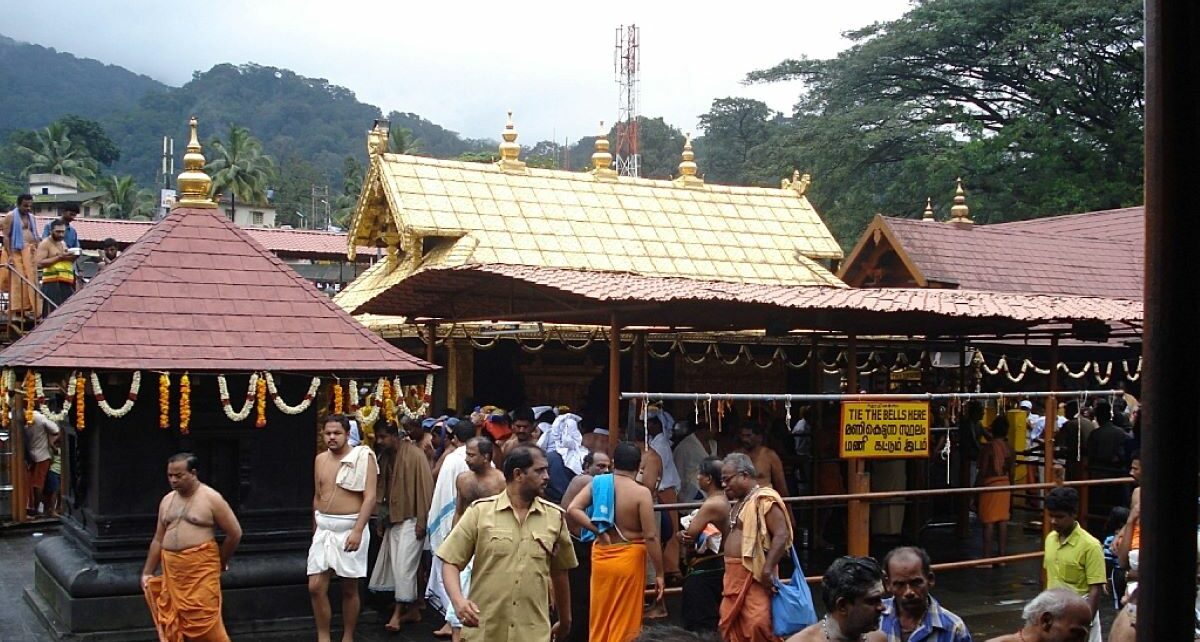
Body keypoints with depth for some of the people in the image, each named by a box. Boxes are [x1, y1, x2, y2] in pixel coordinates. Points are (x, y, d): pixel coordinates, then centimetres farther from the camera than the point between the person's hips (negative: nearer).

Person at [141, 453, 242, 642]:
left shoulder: (211, 499, -6)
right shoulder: (167, 501, 11)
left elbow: (235, 533, -2)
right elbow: (158, 540, 16)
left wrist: (221, 562, 6)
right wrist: (147, 573, 12)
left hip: (201, 569, -6)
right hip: (171, 570, 6)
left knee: (204, 621, -8)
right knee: (173, 623, 6)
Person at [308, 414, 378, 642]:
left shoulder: (363, 457, -9)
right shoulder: (320, 459, 9)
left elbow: (370, 497, -15)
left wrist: (358, 530, -23)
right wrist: (315, 528, 17)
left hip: (350, 527, -5)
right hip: (324, 528, 5)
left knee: (349, 588, 5)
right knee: (315, 587, 0)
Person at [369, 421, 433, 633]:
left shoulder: (414, 454, -13)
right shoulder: (385, 457, 8)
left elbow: (424, 488, -14)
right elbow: (383, 490, 13)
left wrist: (421, 522, -16)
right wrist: (382, 521, 12)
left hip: (410, 519, -8)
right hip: (393, 519, 8)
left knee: (404, 565, -8)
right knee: (394, 564, 9)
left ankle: (399, 612, -3)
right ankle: (412, 610, 18)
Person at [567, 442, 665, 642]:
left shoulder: (597, 483, -1)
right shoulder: (641, 493, -13)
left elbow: (572, 510, -13)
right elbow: (651, 537, -14)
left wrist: (597, 530, -8)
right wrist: (659, 573, -8)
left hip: (601, 555, 4)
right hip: (629, 558, -4)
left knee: (600, 619, 16)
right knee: (623, 622, 8)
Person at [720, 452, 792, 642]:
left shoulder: (764, 499, -14)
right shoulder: (739, 503, 17)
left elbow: (782, 535, -21)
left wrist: (767, 569, -25)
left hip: (754, 575, -10)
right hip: (734, 574, 10)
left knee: (757, 624, -16)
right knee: (729, 625, 10)